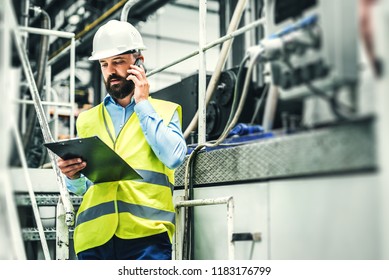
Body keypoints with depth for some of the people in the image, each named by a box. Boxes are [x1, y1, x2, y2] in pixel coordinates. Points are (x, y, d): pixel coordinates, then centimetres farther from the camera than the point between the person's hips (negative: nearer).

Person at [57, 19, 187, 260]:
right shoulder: (88, 120, 21)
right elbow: (83, 187, 20)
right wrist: (73, 177, -4)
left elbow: (174, 157, -7)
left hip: (147, 234, -3)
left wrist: (143, 103, 0)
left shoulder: (164, 111, 13)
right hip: (95, 238, 3)